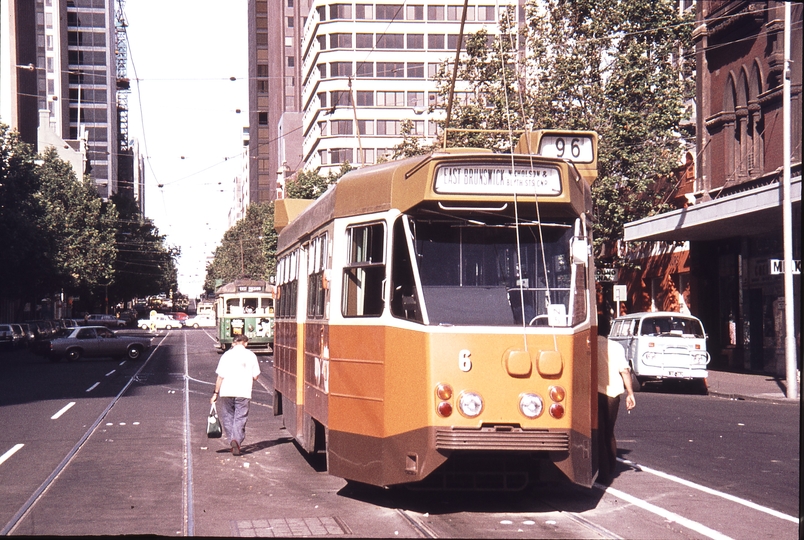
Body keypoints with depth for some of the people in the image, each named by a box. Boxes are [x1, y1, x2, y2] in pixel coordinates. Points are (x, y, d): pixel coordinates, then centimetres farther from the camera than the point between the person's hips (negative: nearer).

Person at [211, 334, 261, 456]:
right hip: (243, 392, 0)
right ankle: (237, 441, -11)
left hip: (227, 391, 0)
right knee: (240, 418, 4)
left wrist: (215, 393, 4)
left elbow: (220, 376, -2)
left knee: (227, 417, 14)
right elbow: (255, 376, 3)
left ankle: (232, 440, 5)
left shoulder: (226, 355, 0)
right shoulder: (251, 356, 2)